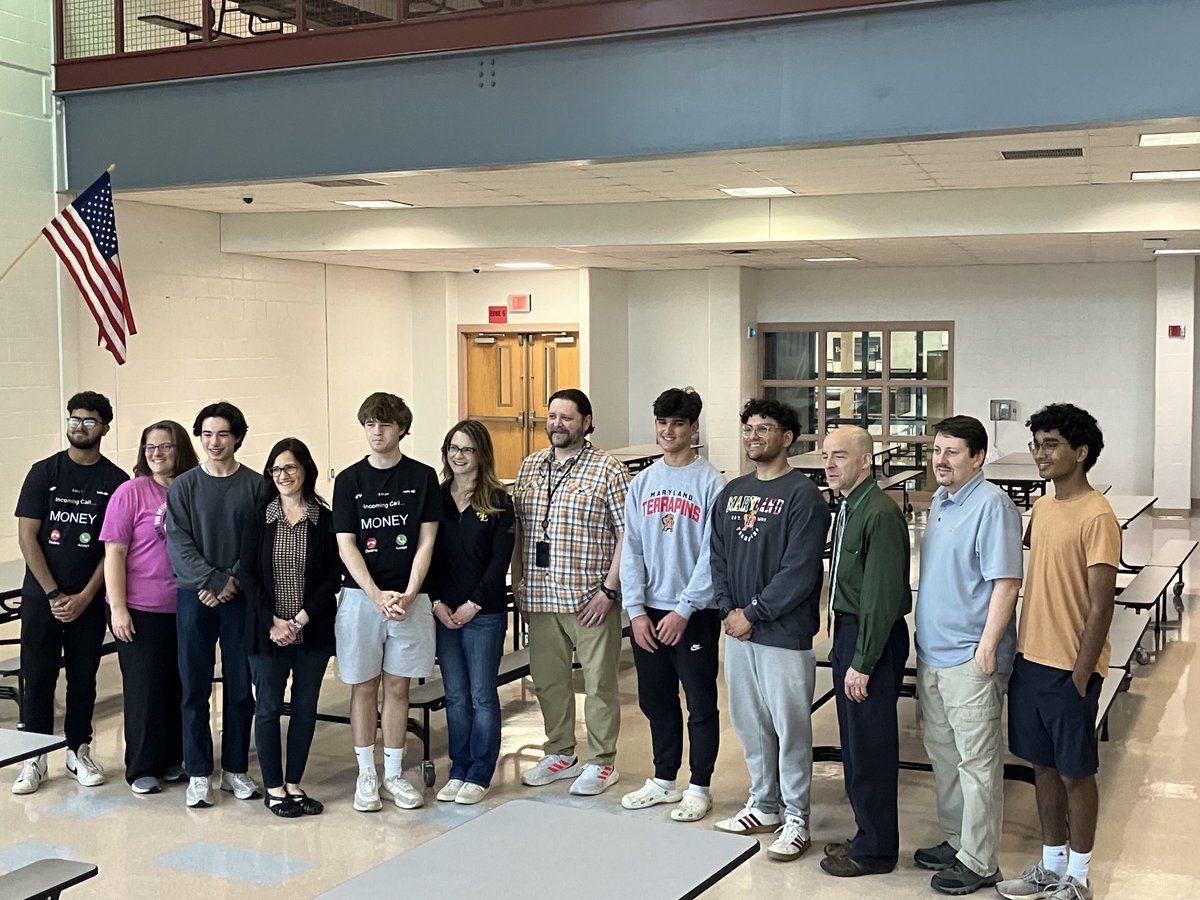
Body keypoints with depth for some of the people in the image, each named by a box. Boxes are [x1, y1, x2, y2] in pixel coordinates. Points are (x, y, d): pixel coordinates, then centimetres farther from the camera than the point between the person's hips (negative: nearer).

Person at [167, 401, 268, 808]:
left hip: (241, 597, 0)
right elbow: (178, 543, -4)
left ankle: (235, 768, 18)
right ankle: (198, 773, 12)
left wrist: (233, 580, -13)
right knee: (195, 688, 4)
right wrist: (212, 580, -15)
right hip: (194, 595, 0)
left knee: (240, 687, 6)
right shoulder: (183, 486, 4)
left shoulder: (256, 486, 3)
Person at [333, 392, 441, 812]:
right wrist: (377, 595, -13)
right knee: (363, 686, 7)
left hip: (408, 598, 0)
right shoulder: (349, 480, 1)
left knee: (398, 686, 8)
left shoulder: (423, 478, 1)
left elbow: (426, 542, -1)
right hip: (360, 596, 0)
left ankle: (393, 773, 19)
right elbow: (346, 546, -2)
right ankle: (366, 774, 18)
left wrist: (408, 595, -12)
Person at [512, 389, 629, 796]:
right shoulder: (530, 466, 10)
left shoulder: (607, 470, -7)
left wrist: (609, 588, -14)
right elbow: (518, 527, 16)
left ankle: (601, 762, 18)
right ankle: (560, 754, 31)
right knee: (547, 680, 15)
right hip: (540, 595, 6)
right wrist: (517, 580, 10)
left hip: (590, 598, -5)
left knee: (599, 682, 4)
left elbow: (627, 532, -10)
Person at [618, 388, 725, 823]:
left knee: (701, 705, 4)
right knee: (656, 701, 15)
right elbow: (631, 551, 6)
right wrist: (636, 610, -2)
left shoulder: (710, 483, -8)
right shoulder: (641, 482, 7)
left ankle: (699, 787, 16)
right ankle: (664, 779, 29)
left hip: (695, 615, -5)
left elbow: (712, 555, -12)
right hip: (648, 613, 5)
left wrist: (683, 611, -15)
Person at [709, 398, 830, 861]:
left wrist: (753, 613, -15)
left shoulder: (802, 494, -11)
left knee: (790, 728, 1)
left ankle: (796, 820, 12)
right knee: (749, 723, 16)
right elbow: (718, 556, 11)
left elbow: (799, 570, -17)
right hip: (738, 630, 7)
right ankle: (763, 805, 30)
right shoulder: (732, 492, 11)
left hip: (784, 632, -7)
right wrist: (729, 609, -3)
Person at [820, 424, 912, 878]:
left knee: (870, 746, 1)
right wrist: (844, 646, 14)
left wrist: (863, 662, -20)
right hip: (847, 630, 10)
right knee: (854, 742, 18)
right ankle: (867, 834, 31)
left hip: (872, 637, -10)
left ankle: (876, 849, 15)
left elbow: (882, 596, -21)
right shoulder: (847, 507, 10)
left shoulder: (880, 513, -20)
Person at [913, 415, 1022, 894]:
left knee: (976, 762, 1)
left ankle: (979, 862, 11)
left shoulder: (991, 504, -16)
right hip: (932, 652, 9)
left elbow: (1006, 582, -19)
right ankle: (956, 840, 32)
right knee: (942, 751, 18)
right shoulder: (939, 500, 11)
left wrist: (987, 648, -22)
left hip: (970, 658, -9)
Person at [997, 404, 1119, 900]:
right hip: (1030, 660, 7)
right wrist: (1022, 653, 12)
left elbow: (1100, 607, -17)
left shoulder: (1097, 516, -16)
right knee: (1043, 766, 16)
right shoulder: (1042, 506, 8)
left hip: (1070, 669, -7)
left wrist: (1079, 678, -16)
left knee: (1075, 772, 6)